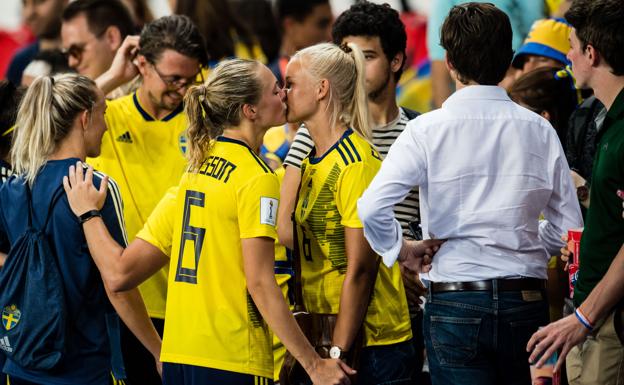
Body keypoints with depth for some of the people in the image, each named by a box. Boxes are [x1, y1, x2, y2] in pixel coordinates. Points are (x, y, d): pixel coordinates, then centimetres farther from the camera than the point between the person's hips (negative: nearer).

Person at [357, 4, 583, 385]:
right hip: (526, 302, 3)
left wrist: (401, 248, 2)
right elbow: (569, 225, 6)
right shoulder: (539, 129, 2)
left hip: (455, 300, -2)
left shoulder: (428, 129, -6)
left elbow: (372, 207, -16)